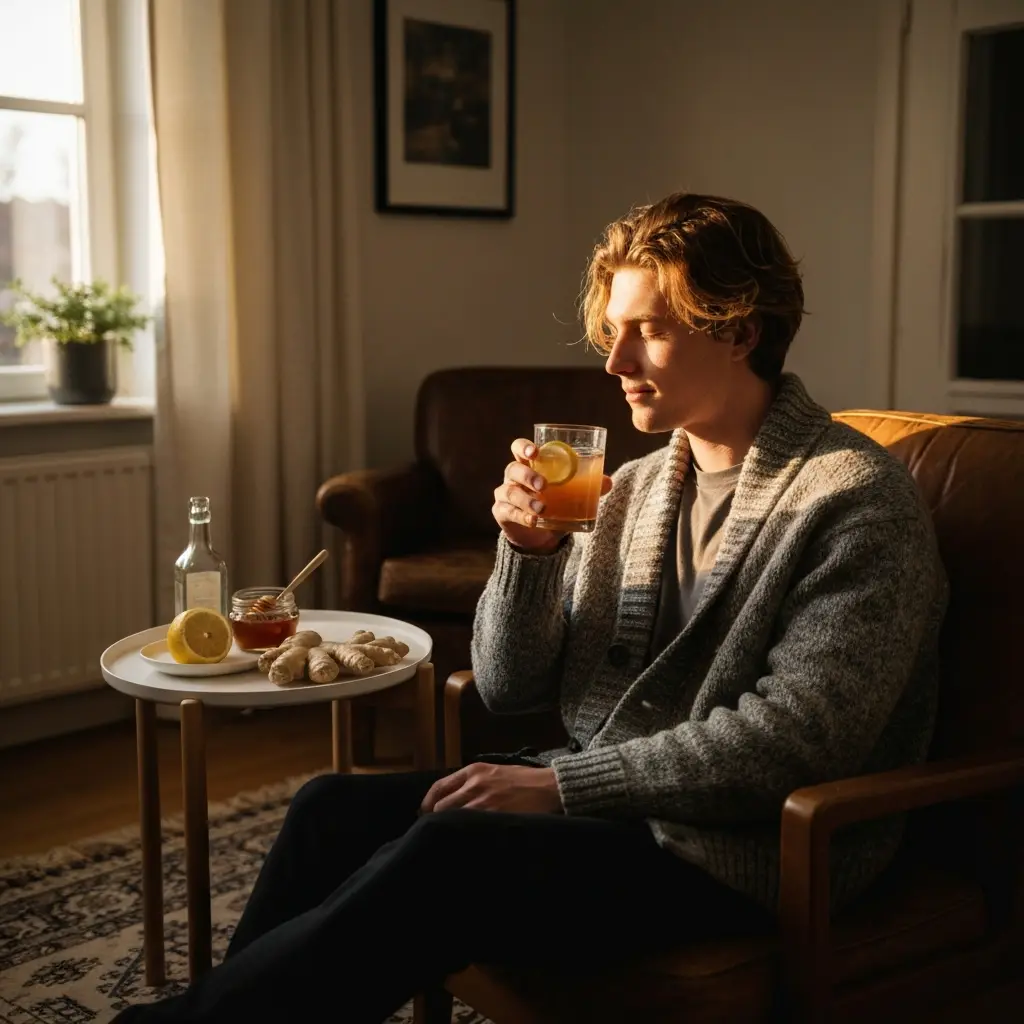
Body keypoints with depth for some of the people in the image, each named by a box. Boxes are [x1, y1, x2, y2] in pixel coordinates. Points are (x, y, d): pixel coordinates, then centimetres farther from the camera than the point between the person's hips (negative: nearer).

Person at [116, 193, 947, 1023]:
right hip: (598, 798, 7)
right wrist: (529, 552, -10)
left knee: (443, 856, -26)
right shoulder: (634, 488, 9)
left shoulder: (856, 502, -11)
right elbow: (508, 688, 9)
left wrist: (561, 784, -19)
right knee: (335, 808, -12)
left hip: (738, 854, -7)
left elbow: (794, 739, -21)